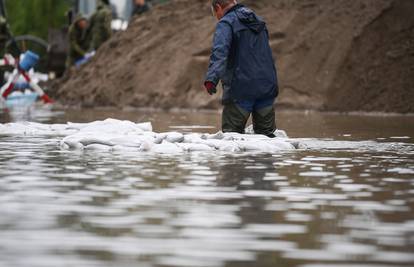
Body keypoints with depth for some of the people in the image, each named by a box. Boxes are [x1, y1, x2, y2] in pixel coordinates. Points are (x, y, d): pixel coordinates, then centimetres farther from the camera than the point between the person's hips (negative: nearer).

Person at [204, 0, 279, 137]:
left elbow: (219, 52, -22)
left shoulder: (226, 23, -5)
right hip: (267, 88, 6)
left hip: (241, 90, -6)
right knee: (266, 134, 10)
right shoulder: (259, 22, 20)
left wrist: (212, 78, -33)